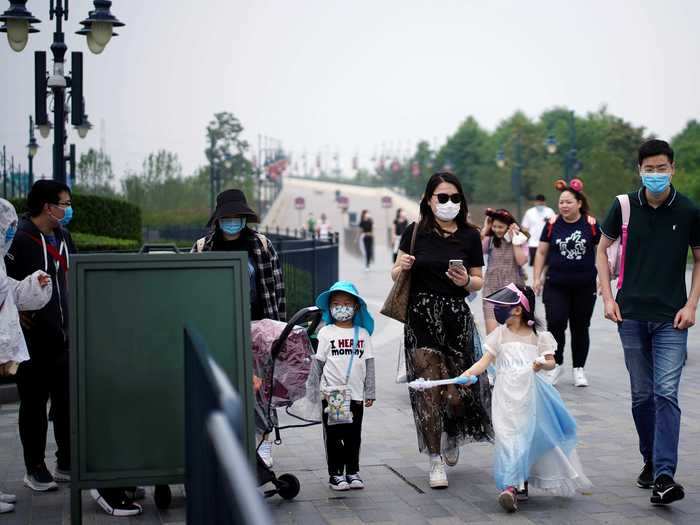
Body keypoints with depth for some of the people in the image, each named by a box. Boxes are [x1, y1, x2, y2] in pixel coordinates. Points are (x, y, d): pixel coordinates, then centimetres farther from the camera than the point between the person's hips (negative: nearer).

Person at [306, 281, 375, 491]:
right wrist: (313, 390, -2)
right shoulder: (326, 333, 0)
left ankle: (352, 472, 19)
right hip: (331, 394, -2)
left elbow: (369, 364, 6)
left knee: (354, 436, 9)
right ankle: (335, 473, 11)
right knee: (333, 436, 3)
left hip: (356, 395, 2)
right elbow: (318, 362, 2)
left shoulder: (363, 334, 5)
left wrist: (369, 393, 4)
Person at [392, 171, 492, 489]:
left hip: (456, 317, 1)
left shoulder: (470, 236, 5)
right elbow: (396, 274, 9)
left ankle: (452, 435, 33)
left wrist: (466, 281, -11)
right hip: (421, 316, -1)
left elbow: (478, 281, 11)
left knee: (456, 394, -2)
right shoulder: (415, 232, 2)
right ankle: (436, 460, 7)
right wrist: (402, 268, -13)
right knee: (429, 389, -5)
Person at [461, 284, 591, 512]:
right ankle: (511, 486, -11)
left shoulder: (538, 336, 4)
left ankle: (522, 483, 14)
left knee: (529, 437, 3)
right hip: (507, 394, 0)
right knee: (509, 438, -8)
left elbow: (551, 362, 6)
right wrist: (469, 372, -18)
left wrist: (541, 364, -18)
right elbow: (485, 360, -1)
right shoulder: (500, 334, 6)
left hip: (529, 393, 0)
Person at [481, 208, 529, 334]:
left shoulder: (520, 239, 1)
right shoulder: (489, 240, 4)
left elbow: (521, 261, -12)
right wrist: (485, 229, -10)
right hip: (492, 288, 0)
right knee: (491, 333, -11)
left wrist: (515, 239, -11)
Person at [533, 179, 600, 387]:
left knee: (580, 328, 9)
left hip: (584, 286, 0)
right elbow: (541, 252, 6)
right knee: (556, 324, -9)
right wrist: (537, 278, 1)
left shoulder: (591, 224, -2)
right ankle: (557, 365, 11)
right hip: (556, 286, 0)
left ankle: (578, 369, 22)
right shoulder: (552, 224, 0)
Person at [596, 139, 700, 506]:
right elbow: (602, 249, 12)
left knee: (666, 393, -12)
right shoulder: (624, 206, 1)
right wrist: (608, 297, 3)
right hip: (631, 315, 2)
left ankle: (664, 475, -16)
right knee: (641, 395, 11)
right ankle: (650, 461, 27)